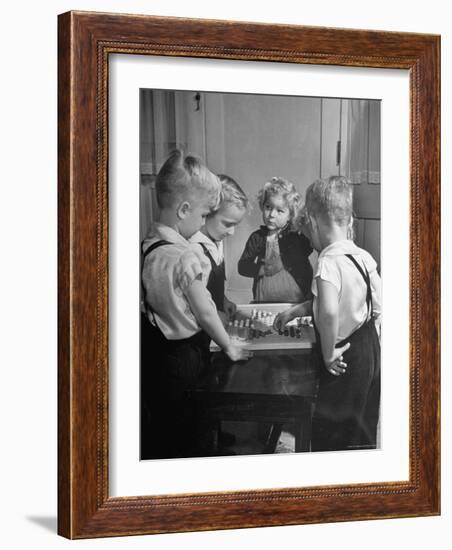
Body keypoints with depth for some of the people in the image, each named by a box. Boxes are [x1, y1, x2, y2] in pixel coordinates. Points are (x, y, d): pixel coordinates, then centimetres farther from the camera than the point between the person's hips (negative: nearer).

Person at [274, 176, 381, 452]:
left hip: (344, 357, -8)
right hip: (370, 346, 8)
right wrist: (297, 310, 18)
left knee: (332, 434, 4)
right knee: (364, 429, 21)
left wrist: (329, 354, -23)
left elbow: (328, 311, -40)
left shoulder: (328, 263, -24)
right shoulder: (363, 256, 1)